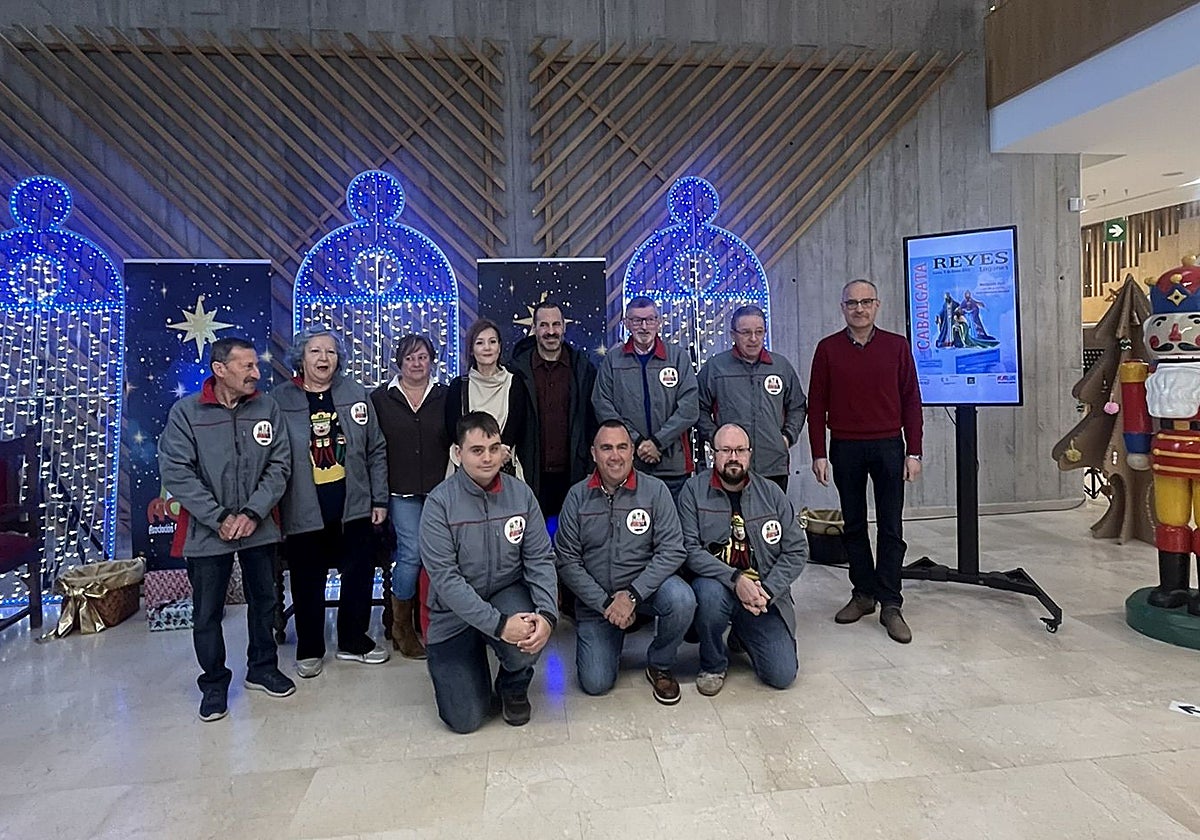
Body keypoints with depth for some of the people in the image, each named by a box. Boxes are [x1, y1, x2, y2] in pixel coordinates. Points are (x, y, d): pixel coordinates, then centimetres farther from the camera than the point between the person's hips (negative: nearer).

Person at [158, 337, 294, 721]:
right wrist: (220, 518, -15)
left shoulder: (266, 407, -2)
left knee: (264, 602, 15)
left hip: (259, 528, 2)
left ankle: (262, 669, 36)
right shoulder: (186, 412, -8)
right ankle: (214, 683, 29)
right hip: (207, 531, -2)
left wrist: (252, 513, -12)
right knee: (207, 614, 9)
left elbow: (279, 464, -3)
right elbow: (176, 472, -11)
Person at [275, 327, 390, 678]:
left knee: (359, 576, 12)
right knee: (308, 583, 11)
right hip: (304, 512, -2)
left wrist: (379, 499, 4)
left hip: (354, 507, 2)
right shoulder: (281, 399, -5)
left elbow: (376, 450, 5)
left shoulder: (355, 394, 2)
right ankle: (309, 649, 31)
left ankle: (353, 640, 32)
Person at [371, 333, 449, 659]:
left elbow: (455, 440, 10)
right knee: (411, 553, -10)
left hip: (439, 490, 2)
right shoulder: (381, 398, 5)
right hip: (402, 491, -2)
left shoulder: (445, 397, 8)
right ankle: (401, 626, 10)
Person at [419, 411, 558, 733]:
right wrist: (498, 624, -29)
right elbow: (445, 578, -22)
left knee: (528, 638, -32)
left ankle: (514, 687, 6)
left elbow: (540, 559, -7)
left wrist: (547, 614, -24)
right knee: (464, 720, -4)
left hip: (507, 593, 2)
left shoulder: (521, 493, -7)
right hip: (454, 612, -1)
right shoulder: (440, 502, -17)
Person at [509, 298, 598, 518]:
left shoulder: (584, 368, 5)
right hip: (532, 474, 0)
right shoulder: (518, 369, 3)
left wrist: (592, 466, 3)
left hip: (572, 474, 1)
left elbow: (594, 419, 7)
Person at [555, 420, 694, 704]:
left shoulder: (655, 490, -8)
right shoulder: (577, 496, -5)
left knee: (682, 600, -31)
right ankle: (611, 640, 27)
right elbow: (567, 561, -6)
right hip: (596, 598, 1)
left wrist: (632, 595, -22)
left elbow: (672, 551, -13)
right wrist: (605, 603, -15)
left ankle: (660, 666, 0)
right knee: (595, 683, -8)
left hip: (646, 586, 0)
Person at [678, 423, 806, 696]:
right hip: (716, 583, -2)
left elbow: (797, 550, 2)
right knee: (711, 592, -38)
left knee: (782, 675, -8)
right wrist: (735, 579, -26)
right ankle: (713, 665, -6)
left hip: (764, 594, 3)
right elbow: (689, 549, -15)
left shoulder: (771, 493, 2)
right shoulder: (694, 490, -6)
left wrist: (766, 590, -12)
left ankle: (742, 634, 27)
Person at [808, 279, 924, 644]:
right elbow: (816, 405, 3)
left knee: (891, 528, 2)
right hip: (845, 449, 1)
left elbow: (911, 401, 3)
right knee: (854, 526, 10)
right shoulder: (828, 349, 2)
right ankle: (863, 594, 23)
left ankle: (890, 604, 10)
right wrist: (819, 454, -2)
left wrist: (913, 452, -2)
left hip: (888, 446, 0)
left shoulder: (896, 346, 3)